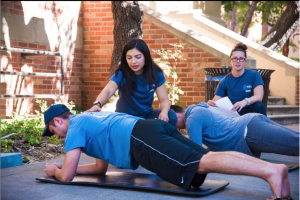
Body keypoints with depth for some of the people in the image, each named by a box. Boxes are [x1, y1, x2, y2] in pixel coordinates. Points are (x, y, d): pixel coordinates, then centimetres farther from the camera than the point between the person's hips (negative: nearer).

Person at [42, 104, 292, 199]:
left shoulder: (76, 127, 13)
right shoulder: (91, 118, 39)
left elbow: (67, 176, 8)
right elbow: (101, 167, 45)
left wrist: (55, 170, 31)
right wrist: (65, 166, 46)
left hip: (142, 140, -8)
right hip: (156, 127, 8)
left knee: (202, 163, -22)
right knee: (207, 159, -3)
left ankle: (271, 170, -37)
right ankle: (274, 168, -18)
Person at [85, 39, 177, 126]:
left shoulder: (156, 74, -10)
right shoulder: (121, 73, -18)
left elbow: (164, 100, -12)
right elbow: (108, 91, -36)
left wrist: (164, 112, -37)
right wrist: (97, 104, -59)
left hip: (146, 115, 2)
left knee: (171, 116, -26)